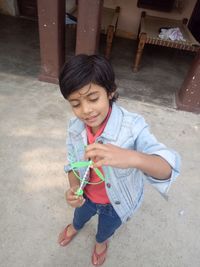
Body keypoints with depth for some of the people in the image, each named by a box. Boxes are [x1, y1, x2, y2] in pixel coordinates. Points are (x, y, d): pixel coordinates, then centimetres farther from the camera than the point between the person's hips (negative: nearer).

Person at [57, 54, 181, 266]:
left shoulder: (132, 126, -37)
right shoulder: (75, 127, -23)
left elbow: (168, 168, -43)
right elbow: (73, 162, -7)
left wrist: (132, 158, -64)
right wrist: (74, 187, -27)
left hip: (116, 202, -2)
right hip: (87, 196, 3)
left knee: (106, 229, 33)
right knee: (80, 215, 37)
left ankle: (100, 242, 72)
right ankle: (74, 228, 76)